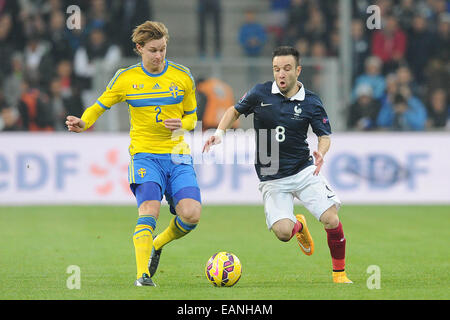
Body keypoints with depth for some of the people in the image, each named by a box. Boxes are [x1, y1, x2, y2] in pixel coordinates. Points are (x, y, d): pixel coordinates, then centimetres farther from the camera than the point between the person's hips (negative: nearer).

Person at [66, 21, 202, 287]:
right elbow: (99, 107, 10)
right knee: (149, 211, -24)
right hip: (144, 154, -2)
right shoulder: (125, 79, 2)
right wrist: (83, 123, -12)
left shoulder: (183, 76, 7)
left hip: (177, 155, 2)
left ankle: (157, 245, 15)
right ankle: (143, 274, -23)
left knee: (191, 215, -15)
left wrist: (182, 124, -7)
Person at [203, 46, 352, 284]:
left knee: (331, 220, -15)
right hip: (272, 179, 0)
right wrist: (219, 133, -3)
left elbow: (324, 136, -1)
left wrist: (321, 152, -23)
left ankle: (339, 273, 7)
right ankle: (298, 225, 24)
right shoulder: (260, 93, -4)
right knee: (283, 232, -16)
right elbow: (235, 111, 13)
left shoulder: (311, 102, -4)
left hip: (304, 172, 0)